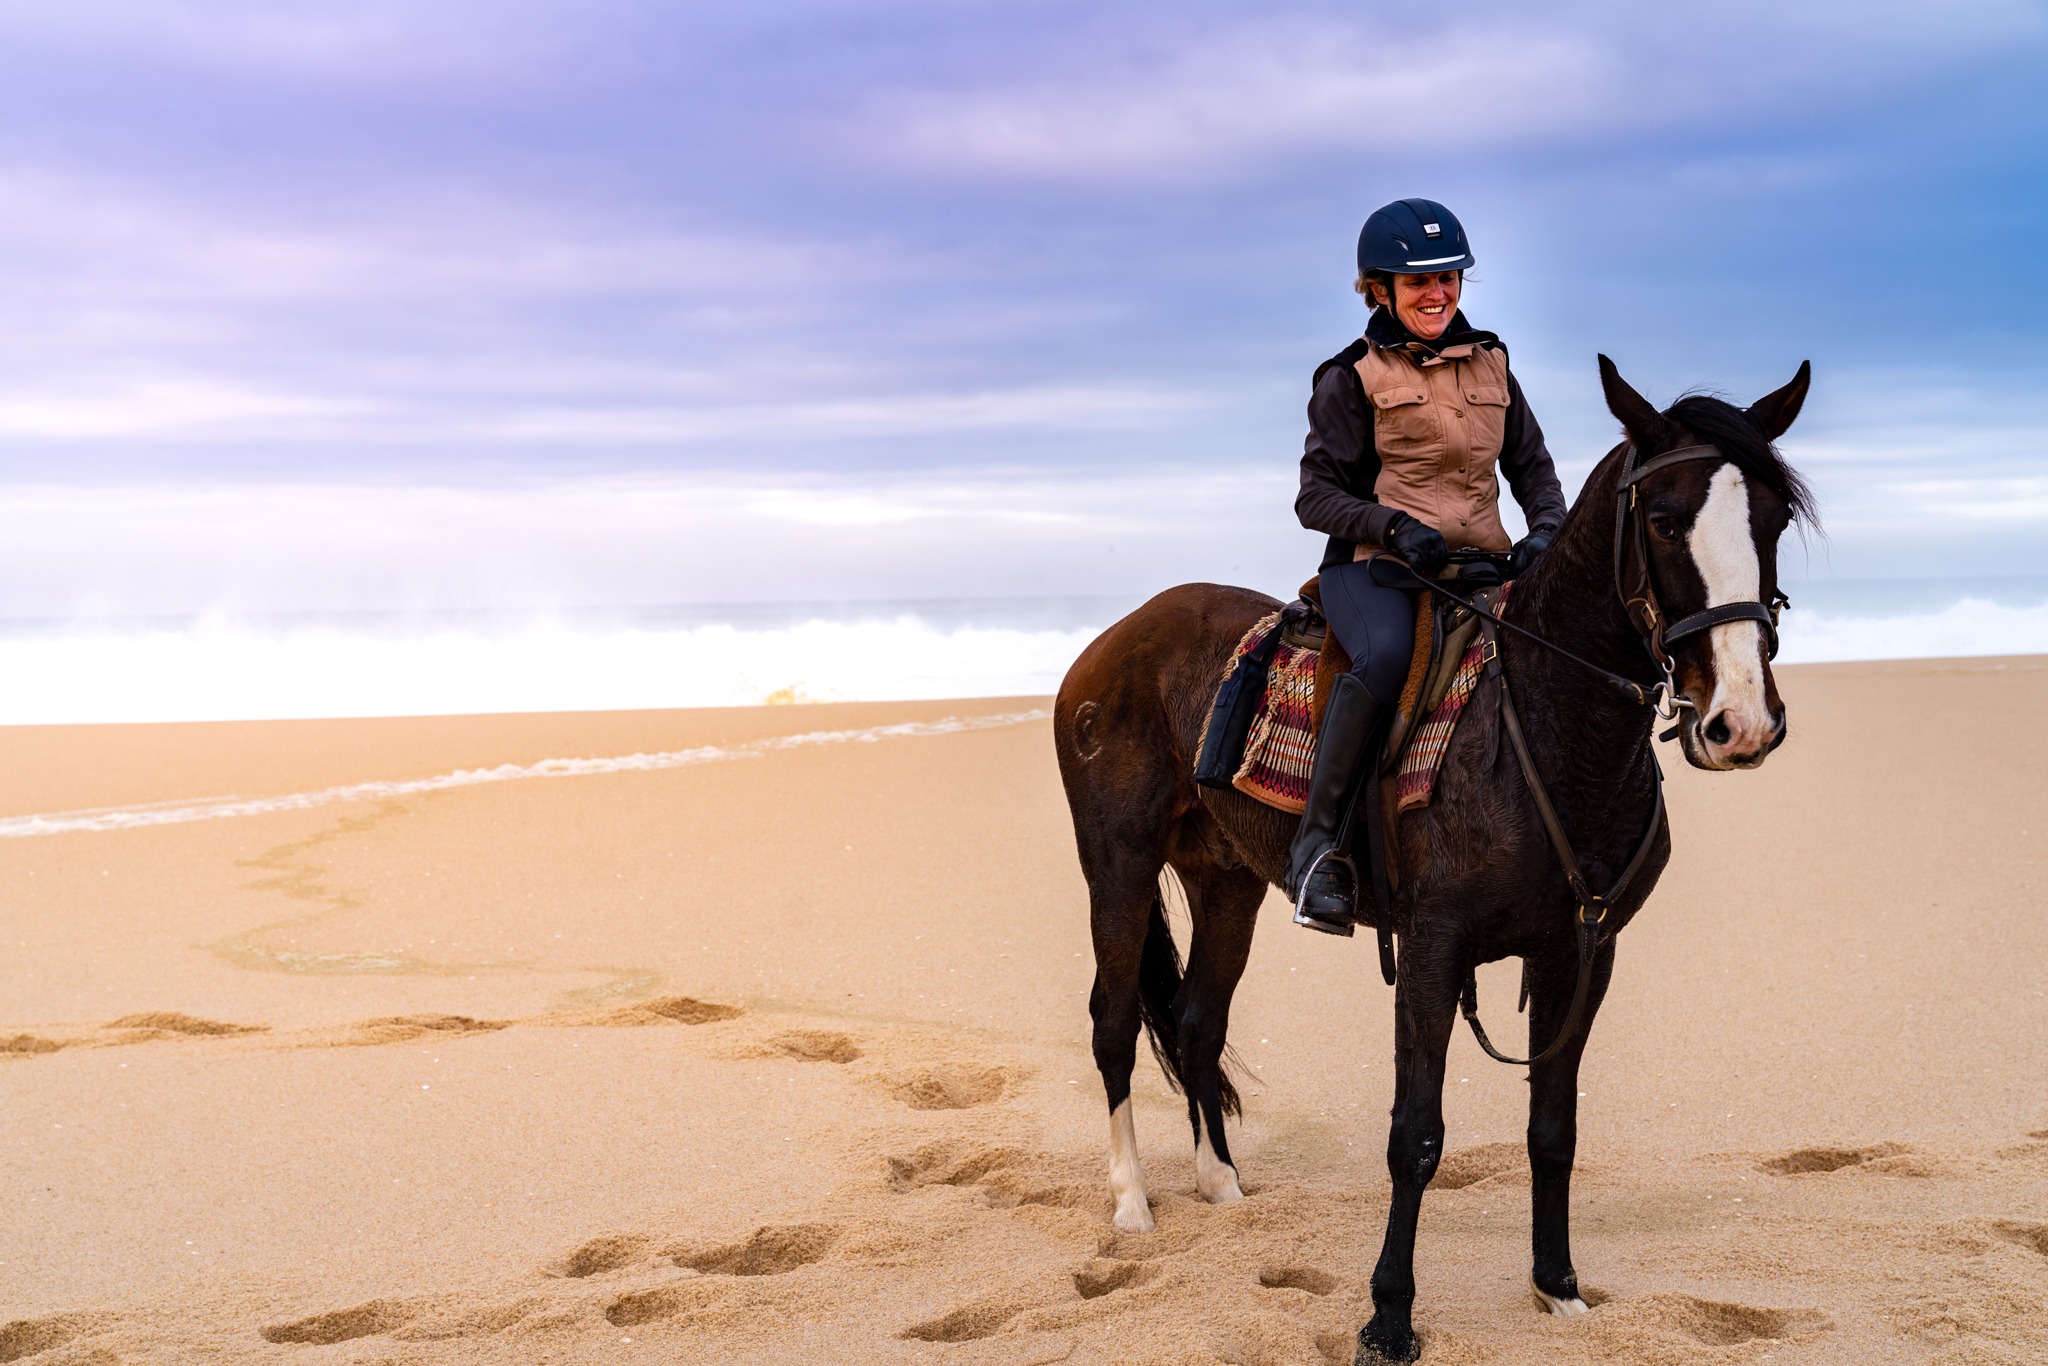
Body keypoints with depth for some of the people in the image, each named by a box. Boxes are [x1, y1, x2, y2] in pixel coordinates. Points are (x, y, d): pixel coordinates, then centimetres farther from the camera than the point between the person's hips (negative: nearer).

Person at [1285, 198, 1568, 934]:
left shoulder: (1490, 364, 16)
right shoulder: (1353, 379, 2)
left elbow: (1532, 465, 20)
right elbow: (1317, 494, -1)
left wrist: (1547, 530, -1)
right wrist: (1394, 526, -18)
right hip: (1375, 566, -5)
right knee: (1385, 654, -37)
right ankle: (1316, 842, -28)